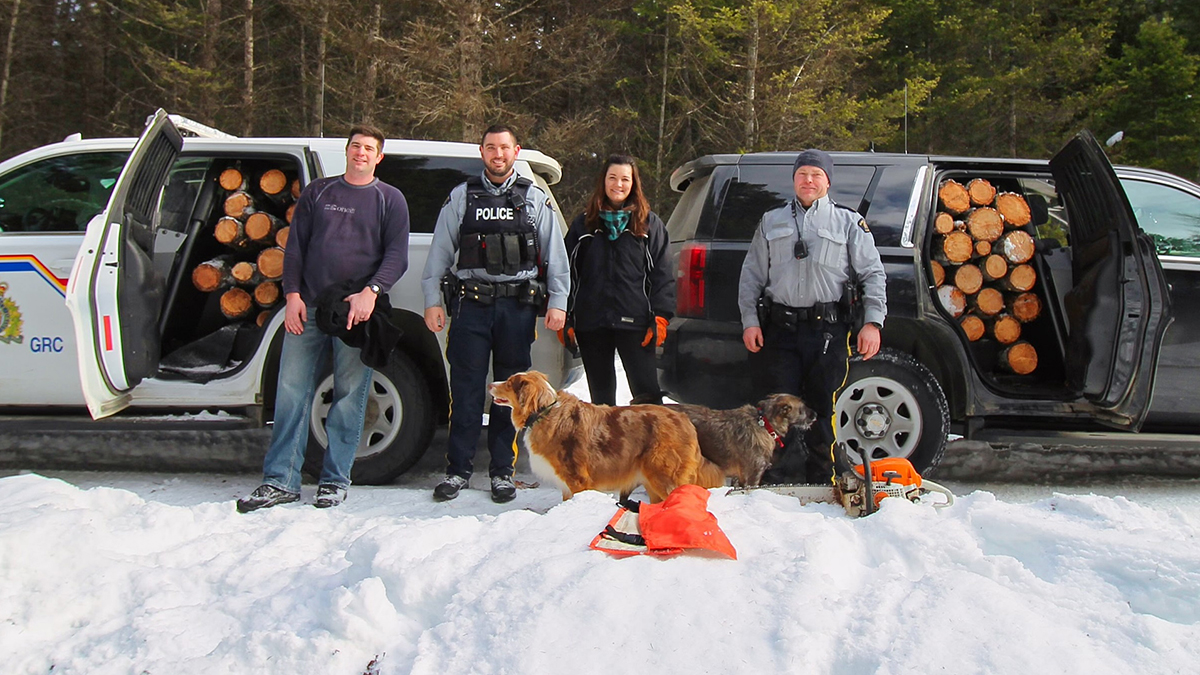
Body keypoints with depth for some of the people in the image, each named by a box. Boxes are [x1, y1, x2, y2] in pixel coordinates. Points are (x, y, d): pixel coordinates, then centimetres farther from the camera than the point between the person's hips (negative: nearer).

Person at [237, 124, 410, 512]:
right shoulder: (318, 192, 16)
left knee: (349, 395, 0)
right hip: (308, 307, 3)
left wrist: (371, 292, -15)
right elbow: (295, 246, 13)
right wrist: (292, 294, 0)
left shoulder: (390, 199, 9)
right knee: (292, 391, 0)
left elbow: (397, 255, 0)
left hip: (356, 310, -2)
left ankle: (335, 480, 10)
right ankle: (281, 481, 6)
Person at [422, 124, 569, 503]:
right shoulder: (461, 198, 12)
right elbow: (439, 252, 10)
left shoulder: (535, 199, 13)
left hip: (518, 305, 1)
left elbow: (554, 255, 11)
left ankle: (503, 471, 14)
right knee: (466, 388, -1)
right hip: (471, 304, 0)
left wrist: (557, 302, 3)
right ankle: (458, 469, 9)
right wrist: (432, 300, 3)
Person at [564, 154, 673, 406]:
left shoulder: (650, 223, 8)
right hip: (591, 322, 3)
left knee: (647, 394, -8)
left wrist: (660, 317, -7)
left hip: (634, 322, -2)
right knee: (600, 396, 10)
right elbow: (568, 272, 13)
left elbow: (663, 274, 3)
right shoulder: (584, 223, 13)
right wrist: (565, 319, 5)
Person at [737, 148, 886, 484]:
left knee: (822, 409, 2)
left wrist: (872, 322, -5)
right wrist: (749, 320, 4)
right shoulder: (771, 222, 17)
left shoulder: (849, 222, 11)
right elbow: (751, 275, 15)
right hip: (779, 330, 2)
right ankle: (780, 484, 8)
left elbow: (873, 274, 6)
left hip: (828, 330, -1)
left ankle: (821, 482, 13)